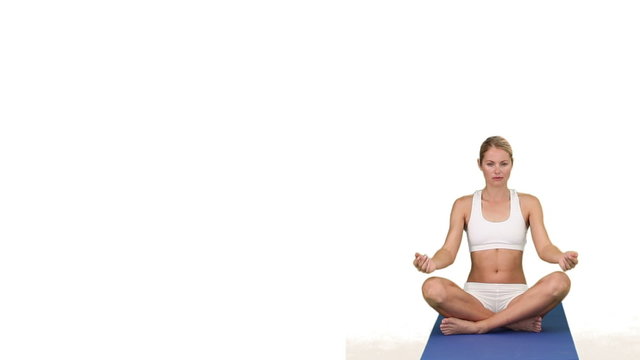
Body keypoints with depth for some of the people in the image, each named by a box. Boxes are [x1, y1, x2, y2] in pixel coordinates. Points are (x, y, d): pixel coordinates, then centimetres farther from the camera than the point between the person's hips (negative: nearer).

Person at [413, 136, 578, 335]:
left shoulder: (528, 203, 7)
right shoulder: (464, 205, 7)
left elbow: (544, 247, -5)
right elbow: (449, 251, -5)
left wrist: (561, 257, -31)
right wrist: (431, 263, -30)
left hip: (516, 297, 1)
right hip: (476, 296, 0)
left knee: (560, 282, -31)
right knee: (432, 288, -33)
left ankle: (477, 325, -25)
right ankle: (517, 322, -22)